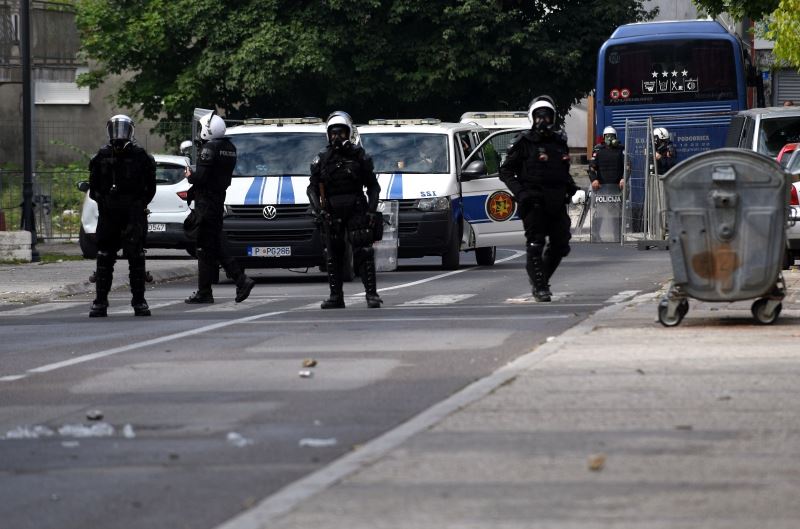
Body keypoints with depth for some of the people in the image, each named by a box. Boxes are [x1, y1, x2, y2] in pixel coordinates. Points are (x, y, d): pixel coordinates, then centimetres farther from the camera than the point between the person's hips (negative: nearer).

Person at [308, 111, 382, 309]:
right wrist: (318, 209, -9)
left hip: (356, 210, -2)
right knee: (333, 256, 3)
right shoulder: (322, 159, 7)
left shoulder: (359, 156, 4)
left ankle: (372, 294, -9)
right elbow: (312, 188, 7)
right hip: (332, 214, 2)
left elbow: (373, 186, 7)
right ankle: (336, 297, 9)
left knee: (363, 253, -9)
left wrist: (372, 210, -5)